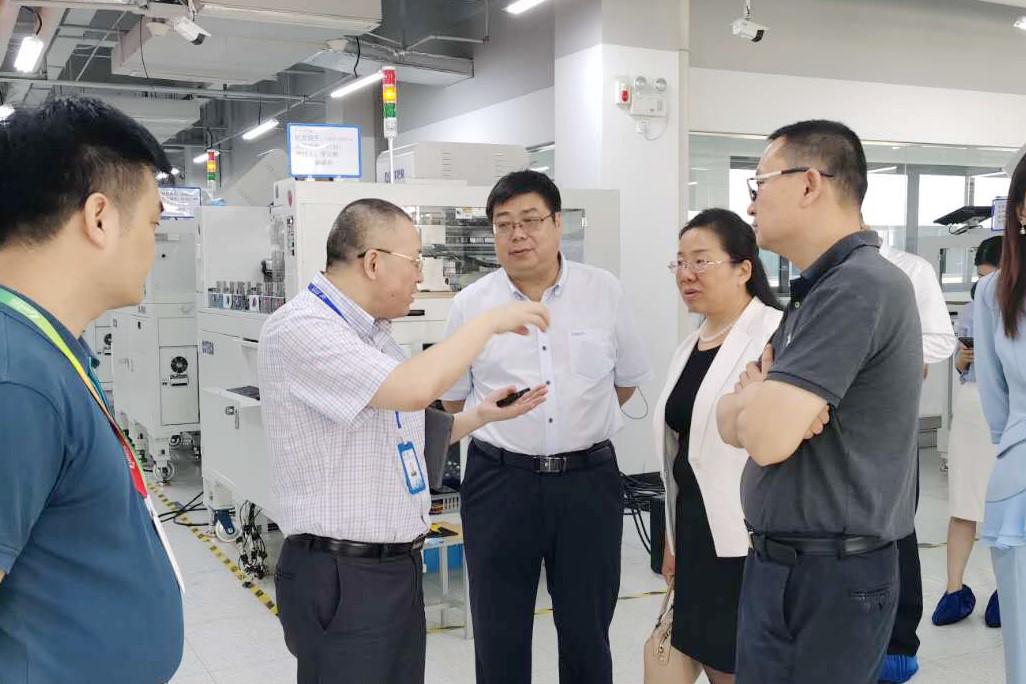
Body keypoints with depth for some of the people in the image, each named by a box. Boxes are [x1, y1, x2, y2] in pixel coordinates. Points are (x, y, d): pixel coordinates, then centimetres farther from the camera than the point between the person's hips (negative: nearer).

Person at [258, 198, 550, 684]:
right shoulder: (300, 328, -17)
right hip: (342, 577, -9)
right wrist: (490, 321, -17)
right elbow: (412, 389, -29)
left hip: (398, 567, 9)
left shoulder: (373, 333, 12)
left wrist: (480, 416, 9)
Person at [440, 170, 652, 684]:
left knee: (587, 632, 11)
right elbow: (454, 397, 12)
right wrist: (507, 425, 11)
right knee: (499, 637, 10)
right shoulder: (471, 304, 0)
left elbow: (627, 381, 13)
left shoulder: (605, 291, 1)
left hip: (588, 481, 0)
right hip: (499, 482, 0)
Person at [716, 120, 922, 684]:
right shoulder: (817, 291, 13)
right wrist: (763, 399, -14)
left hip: (828, 578, -9)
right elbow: (731, 422, 8)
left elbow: (767, 438, -27)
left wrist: (754, 392, -6)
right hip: (779, 563, 9)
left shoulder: (858, 286, -20)